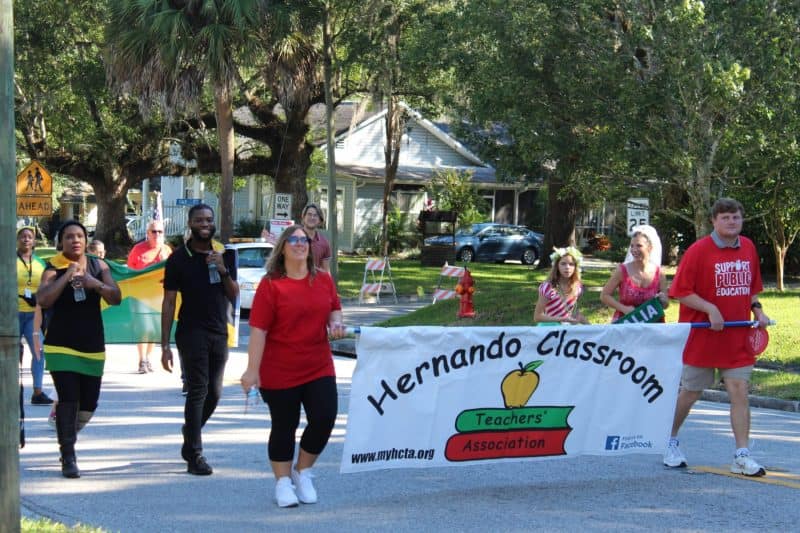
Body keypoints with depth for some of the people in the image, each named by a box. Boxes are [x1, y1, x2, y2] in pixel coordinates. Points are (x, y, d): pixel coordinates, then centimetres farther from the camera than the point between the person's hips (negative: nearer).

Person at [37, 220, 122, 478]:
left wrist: (96, 284, -18)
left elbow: (116, 298, -1)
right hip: (61, 346, -4)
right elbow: (43, 300, -20)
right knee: (68, 399, -14)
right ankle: (68, 458, -6)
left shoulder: (98, 266, 7)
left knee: (88, 405, 7)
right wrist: (67, 276, -22)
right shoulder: (53, 269, -4)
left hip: (93, 347, 4)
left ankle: (66, 436, 36)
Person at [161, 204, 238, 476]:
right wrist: (165, 345, -8)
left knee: (214, 392, 8)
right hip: (191, 333, -4)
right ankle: (194, 455, -6)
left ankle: (190, 431, 33)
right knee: (198, 390, -10)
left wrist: (223, 270, -11)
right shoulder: (179, 258, -1)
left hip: (219, 333, 4)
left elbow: (234, 295, 8)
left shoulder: (224, 255, 10)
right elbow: (169, 303, -3)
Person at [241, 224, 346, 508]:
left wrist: (335, 322, -5)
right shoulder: (271, 285, -8)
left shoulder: (324, 280, 5)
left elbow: (334, 309, 20)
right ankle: (283, 482, 21)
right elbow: (258, 329, -12)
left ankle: (303, 472, 18)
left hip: (319, 367, 4)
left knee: (325, 417, -6)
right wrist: (252, 370, -16)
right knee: (284, 427, 6)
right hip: (279, 372, -4)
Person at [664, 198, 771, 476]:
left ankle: (742, 456, -3)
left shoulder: (748, 248, 7)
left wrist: (757, 310, 3)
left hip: (738, 338, 4)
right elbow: (680, 292, -12)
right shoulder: (698, 251, -11)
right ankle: (670, 441, 29)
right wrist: (710, 309, -21)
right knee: (690, 392, 8)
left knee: (740, 393, -4)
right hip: (701, 337, -4)